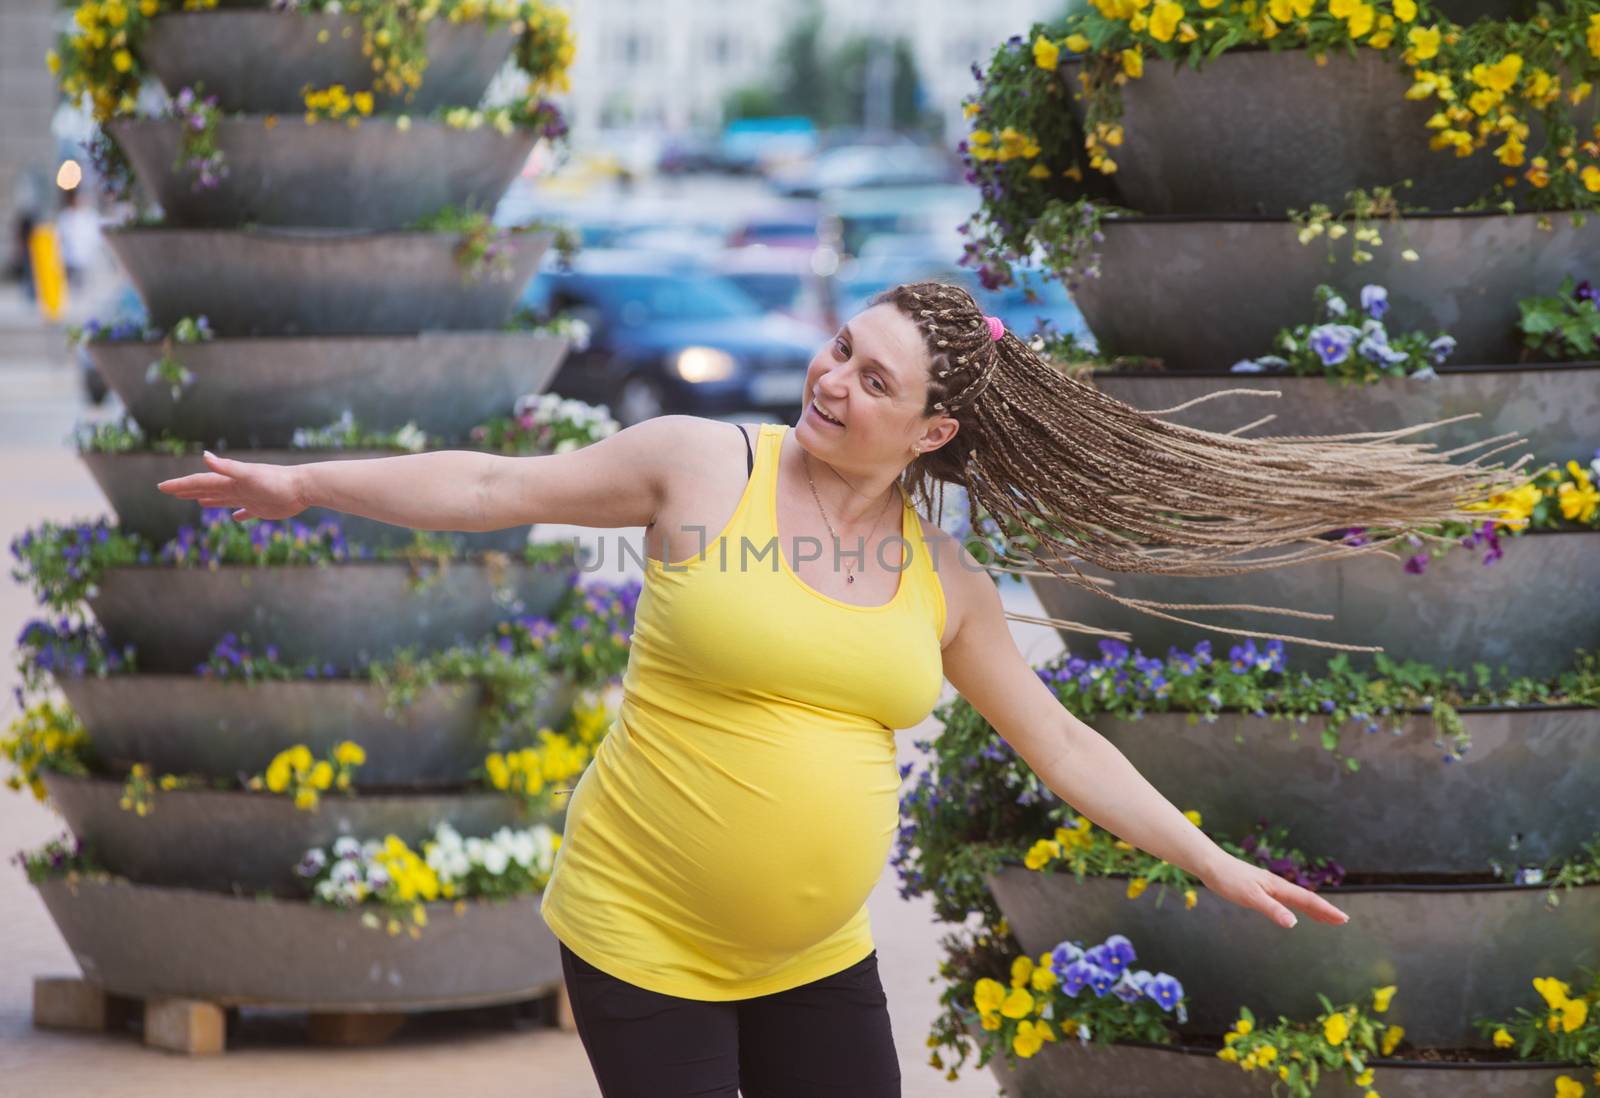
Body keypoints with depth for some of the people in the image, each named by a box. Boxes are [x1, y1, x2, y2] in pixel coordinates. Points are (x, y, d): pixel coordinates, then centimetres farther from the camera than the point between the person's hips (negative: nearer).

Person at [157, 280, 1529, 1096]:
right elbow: (500, 485, -6)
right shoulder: (701, 464, -8)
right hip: (643, 940, -4)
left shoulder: (946, 581, 2)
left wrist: (1218, 866, 7)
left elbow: (1060, 744, 8)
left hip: (817, 954, 4)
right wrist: (309, 483, -13)